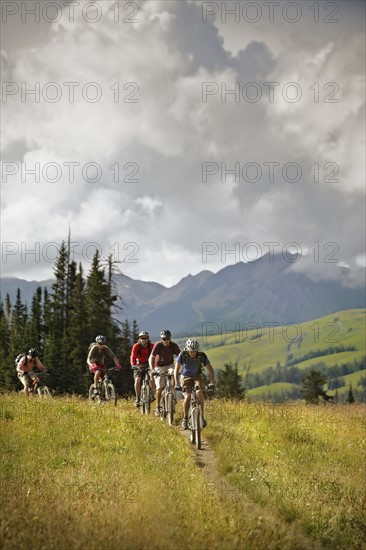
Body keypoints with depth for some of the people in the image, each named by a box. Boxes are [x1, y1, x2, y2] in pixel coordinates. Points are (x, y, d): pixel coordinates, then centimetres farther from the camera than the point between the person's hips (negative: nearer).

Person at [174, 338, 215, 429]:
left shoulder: (202, 356, -20)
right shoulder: (182, 355, -22)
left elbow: (210, 369, -14)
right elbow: (177, 370, -22)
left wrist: (212, 382, -27)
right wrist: (177, 384, -34)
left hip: (197, 377, 1)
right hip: (186, 377, -1)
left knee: (199, 393, -27)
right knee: (187, 397, -22)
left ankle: (202, 417, -15)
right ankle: (185, 419, -5)